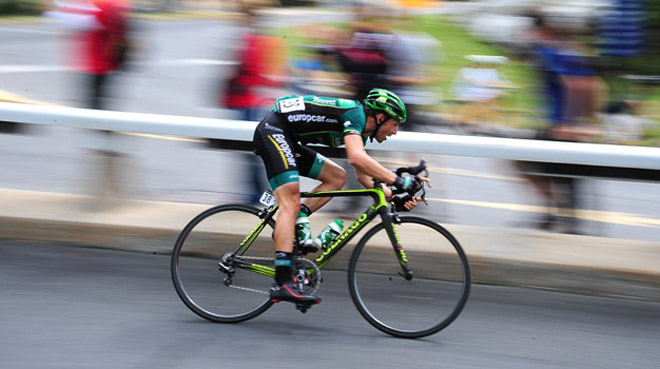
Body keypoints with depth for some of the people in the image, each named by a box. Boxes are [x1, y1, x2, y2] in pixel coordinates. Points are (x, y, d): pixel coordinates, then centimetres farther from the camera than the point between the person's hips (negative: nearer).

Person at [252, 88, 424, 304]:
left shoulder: (360, 129, 13)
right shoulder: (355, 113, -16)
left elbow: (362, 175, 18)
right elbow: (357, 157, -31)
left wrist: (392, 195, 5)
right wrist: (398, 181, -30)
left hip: (286, 140, 10)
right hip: (272, 131, -10)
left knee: (337, 177, 9)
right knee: (291, 203, -19)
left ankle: (298, 221, -4)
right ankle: (282, 284, -26)